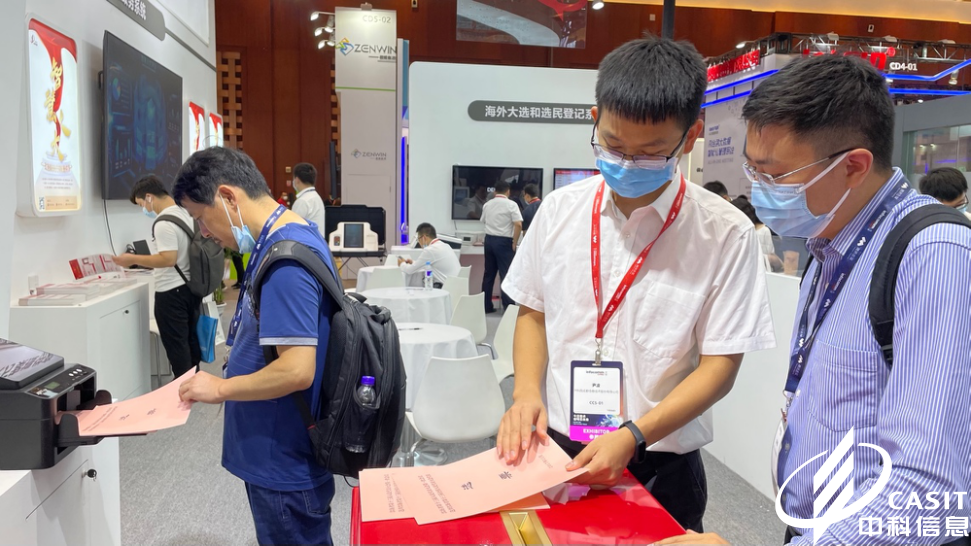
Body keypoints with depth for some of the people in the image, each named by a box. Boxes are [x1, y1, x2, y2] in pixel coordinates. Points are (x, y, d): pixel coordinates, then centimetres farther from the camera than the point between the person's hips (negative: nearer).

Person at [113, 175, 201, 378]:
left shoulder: (163, 223, -20)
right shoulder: (187, 214, 8)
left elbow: (168, 259, -26)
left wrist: (133, 259, -16)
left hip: (172, 292, -9)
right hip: (192, 287, 9)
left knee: (176, 345, 1)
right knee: (192, 340, 15)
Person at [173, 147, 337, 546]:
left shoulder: (285, 259, -26)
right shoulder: (286, 240, 6)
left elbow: (296, 371, -30)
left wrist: (221, 388, -16)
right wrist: (230, 379, 11)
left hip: (285, 465, -9)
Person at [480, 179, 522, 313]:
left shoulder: (487, 205, 9)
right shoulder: (511, 204, -7)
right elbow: (518, 225, -16)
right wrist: (514, 243, -9)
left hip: (489, 240, 5)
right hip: (504, 242, -5)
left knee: (489, 274, 11)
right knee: (506, 274, -3)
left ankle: (486, 306, 14)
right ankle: (508, 306, -3)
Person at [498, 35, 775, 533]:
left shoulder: (725, 235, -12)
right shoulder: (560, 210, -2)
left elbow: (720, 364, -9)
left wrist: (632, 436, -19)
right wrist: (527, 392, -9)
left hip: (659, 468, -3)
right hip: (554, 452, 3)